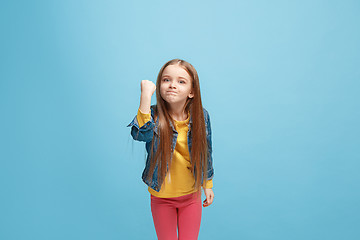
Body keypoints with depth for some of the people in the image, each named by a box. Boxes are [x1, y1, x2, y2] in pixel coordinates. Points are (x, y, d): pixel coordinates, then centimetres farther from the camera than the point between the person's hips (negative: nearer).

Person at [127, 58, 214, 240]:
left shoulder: (201, 116, -11)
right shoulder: (154, 115, -19)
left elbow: (205, 152, 3)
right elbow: (141, 134, -42)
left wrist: (208, 184, 10)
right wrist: (146, 94, -45)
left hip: (191, 195, 2)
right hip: (161, 197, -1)